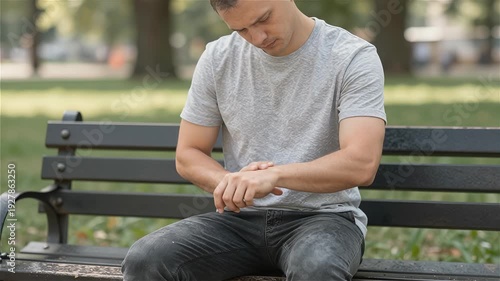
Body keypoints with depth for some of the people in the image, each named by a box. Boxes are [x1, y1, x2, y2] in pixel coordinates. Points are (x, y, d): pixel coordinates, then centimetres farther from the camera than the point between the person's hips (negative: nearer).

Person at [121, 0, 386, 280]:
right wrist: (232, 184, -15)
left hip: (322, 217, -3)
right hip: (241, 218, 4)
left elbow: (362, 164, -20)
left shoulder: (354, 58, -9)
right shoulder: (218, 59, 3)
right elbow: (188, 156, 7)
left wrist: (274, 174, -34)